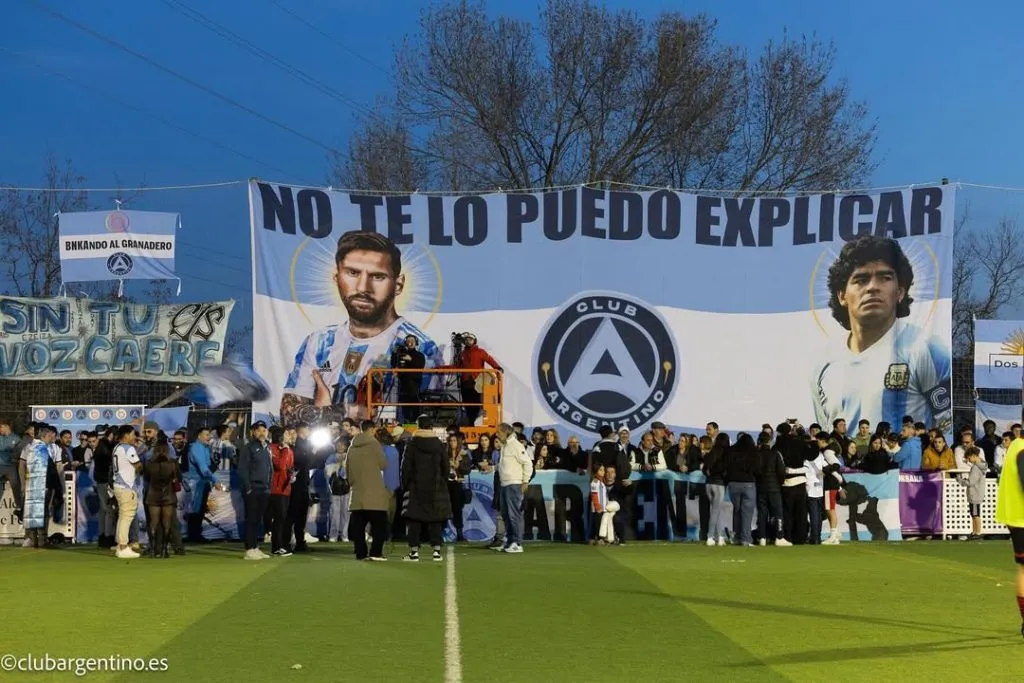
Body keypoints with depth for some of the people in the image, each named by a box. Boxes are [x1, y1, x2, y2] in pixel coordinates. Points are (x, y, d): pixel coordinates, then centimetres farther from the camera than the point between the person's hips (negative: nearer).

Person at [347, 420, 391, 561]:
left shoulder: (352, 448, 9)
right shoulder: (374, 444, -7)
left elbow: (349, 470, 14)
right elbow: (384, 465, -3)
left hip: (357, 491, 5)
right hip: (374, 492, -5)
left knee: (358, 524, 7)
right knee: (379, 523, 0)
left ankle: (360, 553, 5)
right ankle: (375, 553, -8)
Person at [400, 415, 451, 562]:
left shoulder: (412, 444, -5)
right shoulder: (439, 444, 3)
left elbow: (406, 467, -4)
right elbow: (445, 467, 7)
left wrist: (405, 485, 5)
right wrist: (444, 485, 16)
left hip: (416, 488, -2)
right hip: (436, 488, 2)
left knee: (414, 520, 0)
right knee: (435, 520, 4)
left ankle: (414, 551, -3)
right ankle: (437, 550, 0)